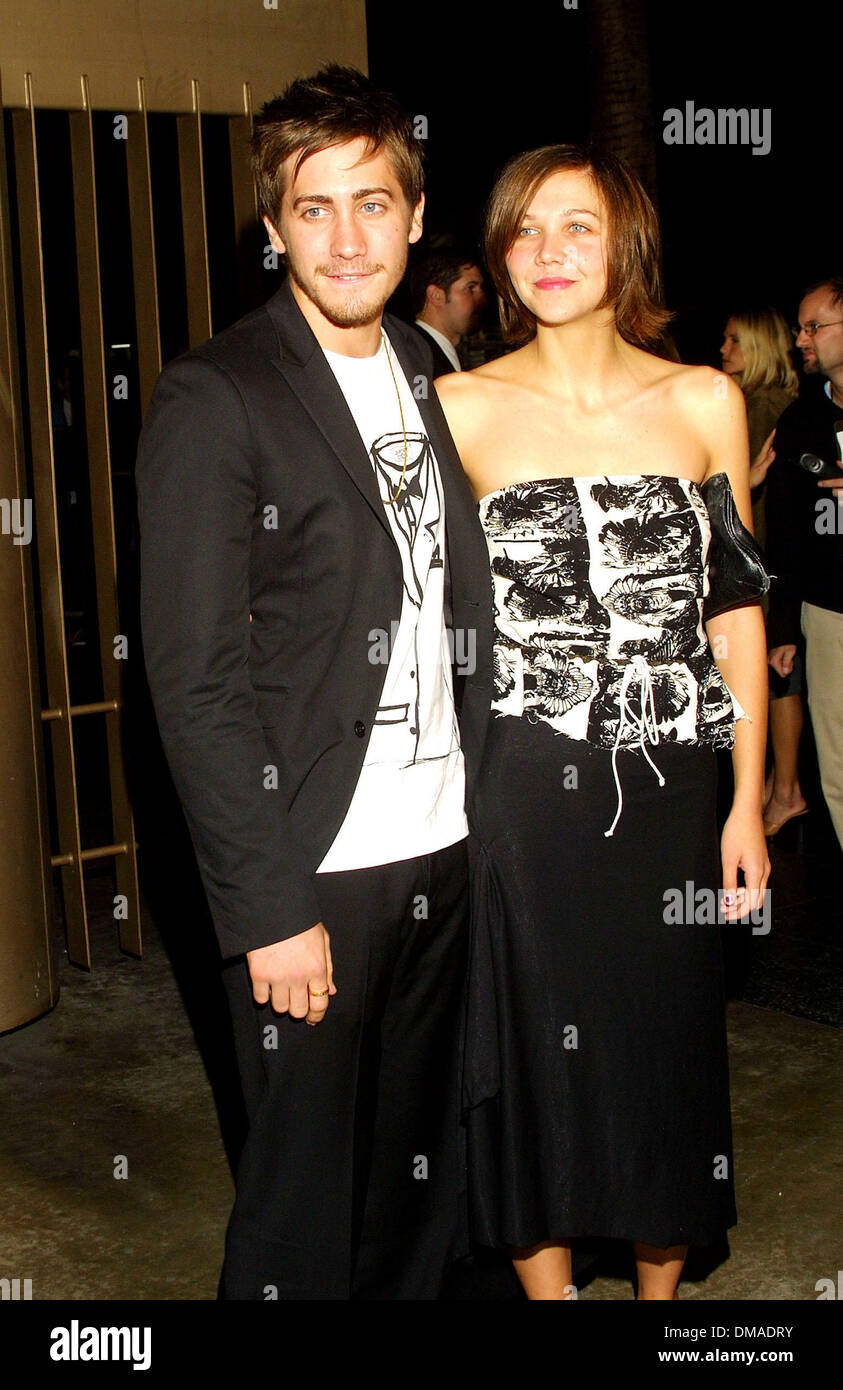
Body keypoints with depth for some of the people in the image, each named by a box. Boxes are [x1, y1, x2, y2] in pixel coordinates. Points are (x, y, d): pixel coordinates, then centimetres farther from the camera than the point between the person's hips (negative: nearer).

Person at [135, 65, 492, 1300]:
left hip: (444, 847, 6)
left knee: (422, 1170, 18)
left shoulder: (431, 376, 10)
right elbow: (195, 680, -14)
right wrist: (271, 908, -16)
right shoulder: (215, 400, -11)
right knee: (305, 1194, 6)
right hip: (312, 868, -6)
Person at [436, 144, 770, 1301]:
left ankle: (663, 1277, 35)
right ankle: (546, 1283, 30)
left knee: (664, 1034, 13)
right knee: (534, 1042, 10)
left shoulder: (704, 402, 2)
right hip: (521, 786, -1)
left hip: (665, 783, 2)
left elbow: (737, 609, 5)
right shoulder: (462, 408, -2)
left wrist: (747, 802, 3)